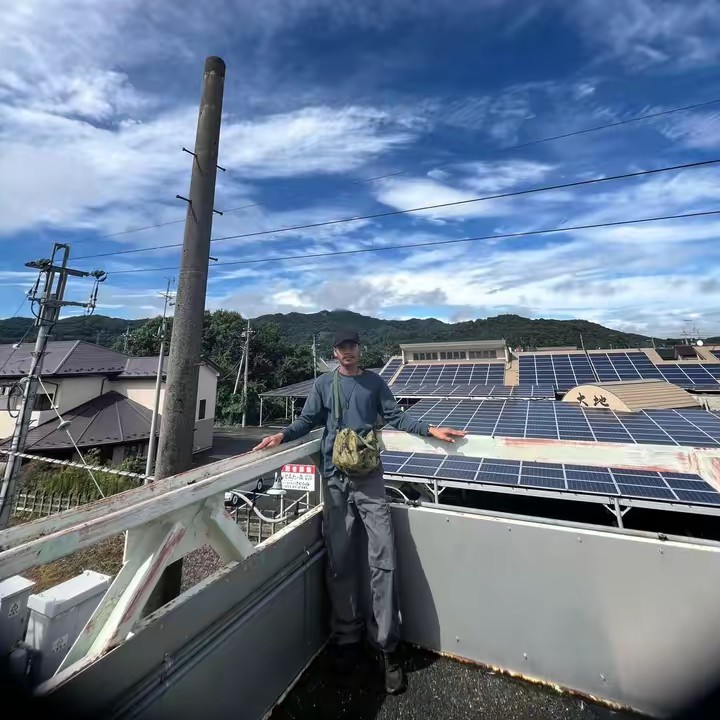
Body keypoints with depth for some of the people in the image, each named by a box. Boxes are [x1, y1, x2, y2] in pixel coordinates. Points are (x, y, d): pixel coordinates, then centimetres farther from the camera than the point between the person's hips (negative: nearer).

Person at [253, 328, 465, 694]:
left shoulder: (375, 382, 11)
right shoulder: (323, 384, 10)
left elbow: (395, 417, 7)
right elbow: (307, 421, 6)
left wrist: (430, 429, -3)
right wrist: (282, 435, -11)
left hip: (369, 476, 0)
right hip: (335, 478, 0)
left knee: (383, 558, -3)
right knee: (340, 561, 6)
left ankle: (388, 645, 11)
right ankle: (347, 636, 24)